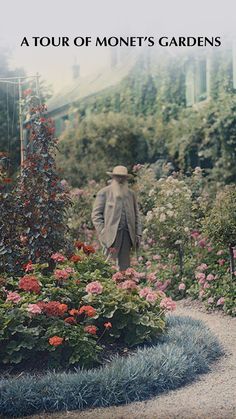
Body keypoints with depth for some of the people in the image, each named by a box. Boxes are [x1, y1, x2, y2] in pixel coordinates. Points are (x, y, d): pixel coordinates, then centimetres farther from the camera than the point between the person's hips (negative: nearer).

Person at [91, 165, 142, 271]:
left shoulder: (131, 194, 17)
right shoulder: (104, 193, 2)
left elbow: (136, 215, 18)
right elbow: (96, 215, -2)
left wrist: (138, 234, 8)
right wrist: (103, 234, -10)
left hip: (127, 234, 5)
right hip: (111, 235, -4)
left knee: (124, 266, 4)